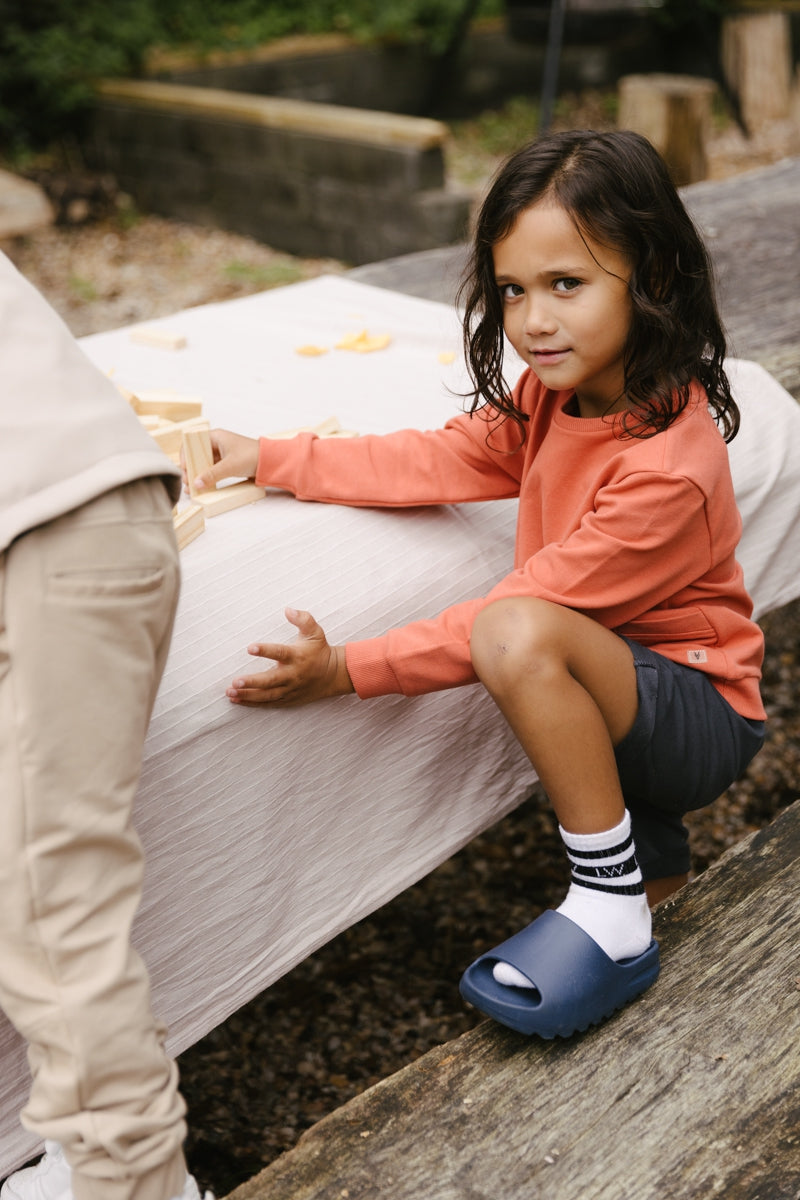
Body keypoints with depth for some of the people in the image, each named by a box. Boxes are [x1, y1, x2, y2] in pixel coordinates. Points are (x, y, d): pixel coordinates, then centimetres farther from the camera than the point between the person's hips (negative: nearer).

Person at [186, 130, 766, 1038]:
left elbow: (524, 611, -27)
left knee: (519, 637, -33)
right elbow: (443, 461, 4)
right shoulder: (554, 396, -2)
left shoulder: (667, 468, -28)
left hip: (701, 713, -10)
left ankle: (612, 919, -19)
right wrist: (269, 459, 0)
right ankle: (645, 843, 11)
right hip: (607, 679, 10)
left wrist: (350, 670, -27)